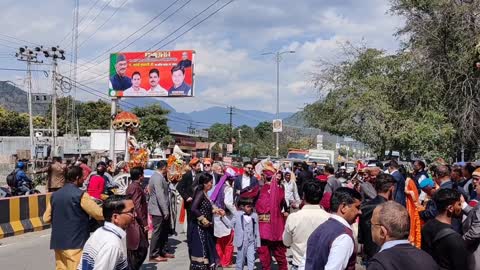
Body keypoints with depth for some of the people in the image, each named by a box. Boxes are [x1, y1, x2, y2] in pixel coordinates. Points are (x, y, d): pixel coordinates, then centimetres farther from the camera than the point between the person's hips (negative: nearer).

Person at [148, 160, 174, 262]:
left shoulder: (158, 176, 12)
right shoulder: (158, 178, -20)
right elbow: (160, 195, -24)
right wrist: (165, 211, -24)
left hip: (160, 209, 10)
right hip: (158, 209, -10)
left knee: (164, 231, 16)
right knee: (157, 232, -2)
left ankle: (161, 252, 25)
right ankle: (154, 255, 6)